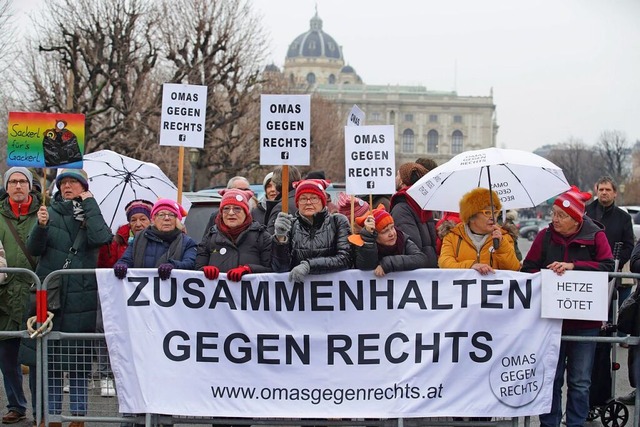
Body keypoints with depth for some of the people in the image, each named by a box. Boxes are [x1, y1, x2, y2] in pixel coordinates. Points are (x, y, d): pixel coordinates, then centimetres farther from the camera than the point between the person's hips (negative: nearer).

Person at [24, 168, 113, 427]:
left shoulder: (91, 213, 7)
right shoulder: (51, 212, 8)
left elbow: (101, 238, -14)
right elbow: (34, 249, 0)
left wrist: (89, 203, -7)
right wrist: (41, 226, -18)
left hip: (81, 296, -1)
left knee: (79, 358, 1)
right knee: (50, 359, 3)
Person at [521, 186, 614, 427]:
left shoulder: (595, 236, -3)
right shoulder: (546, 236, 2)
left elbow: (607, 267, -15)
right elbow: (528, 269, 2)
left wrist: (572, 266, -23)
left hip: (584, 320, -1)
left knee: (580, 382, 5)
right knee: (551, 378, 8)